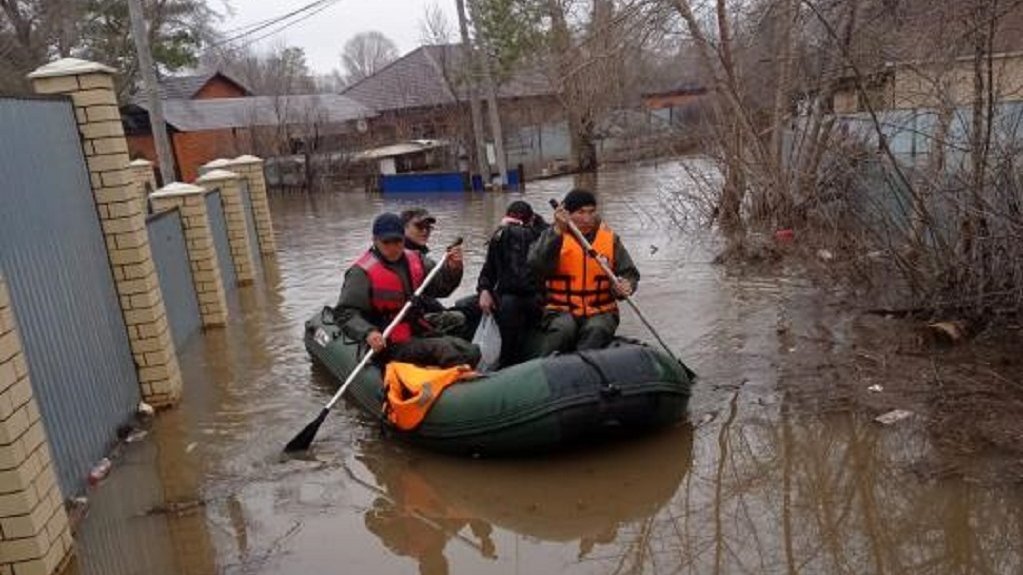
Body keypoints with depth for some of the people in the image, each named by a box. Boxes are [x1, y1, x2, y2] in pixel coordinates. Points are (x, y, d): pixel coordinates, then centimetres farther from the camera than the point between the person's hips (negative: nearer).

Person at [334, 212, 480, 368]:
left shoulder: (414, 260, 10)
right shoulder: (363, 272, -8)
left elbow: (440, 287, 15)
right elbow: (344, 313, -11)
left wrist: (452, 268, -6)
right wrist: (368, 333, -29)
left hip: (420, 333, 7)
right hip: (392, 345, -7)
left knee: (471, 351, -9)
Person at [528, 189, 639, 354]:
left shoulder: (609, 237, 8)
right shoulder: (553, 235, 3)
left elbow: (630, 273, 12)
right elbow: (537, 266, -16)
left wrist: (625, 286, -12)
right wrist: (557, 232, -25)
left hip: (600, 311, 1)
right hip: (562, 311, -1)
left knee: (596, 330, -32)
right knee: (563, 329, -33)